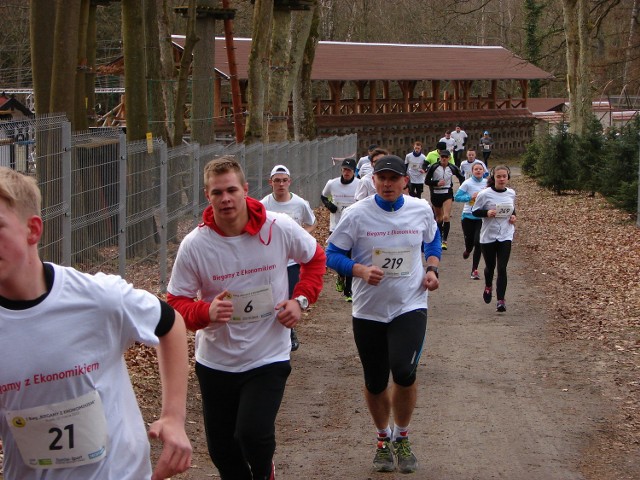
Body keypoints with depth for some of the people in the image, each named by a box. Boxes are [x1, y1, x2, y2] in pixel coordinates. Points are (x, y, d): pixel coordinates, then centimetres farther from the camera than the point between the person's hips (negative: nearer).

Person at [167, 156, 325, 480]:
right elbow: (177, 303, -6)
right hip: (215, 363, 2)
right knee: (221, 450, 10)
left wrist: (301, 299, -6)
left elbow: (315, 258, 8)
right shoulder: (194, 245, -12)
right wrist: (207, 312, -26)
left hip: (269, 357, -2)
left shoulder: (280, 228, -11)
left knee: (253, 434, -20)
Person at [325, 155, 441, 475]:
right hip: (368, 310, 0)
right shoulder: (356, 214, -8)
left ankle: (401, 437, 7)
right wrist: (360, 270, -20)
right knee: (375, 383, 9)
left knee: (404, 373, -19)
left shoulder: (421, 210, 0)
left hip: (410, 306, 0)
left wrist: (432, 269, 3)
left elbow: (432, 241, 20)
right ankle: (383, 438, 37)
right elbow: (332, 254, -3)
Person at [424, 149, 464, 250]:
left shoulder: (452, 168, -4)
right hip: (436, 194, 1)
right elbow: (426, 181, -5)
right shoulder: (434, 167, -8)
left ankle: (444, 241, -19)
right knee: (438, 217, 15)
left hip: (447, 194, -1)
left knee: (446, 217, -17)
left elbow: (461, 177, 11)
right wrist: (437, 183, -20)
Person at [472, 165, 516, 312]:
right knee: (490, 266, 13)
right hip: (488, 235, -1)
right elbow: (475, 211, -3)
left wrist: (513, 216, -1)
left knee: (502, 268, -8)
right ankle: (488, 286, 46)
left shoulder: (511, 194, 2)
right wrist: (487, 213, -21)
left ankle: (501, 300, -4)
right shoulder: (485, 194, -10)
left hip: (505, 236, 1)